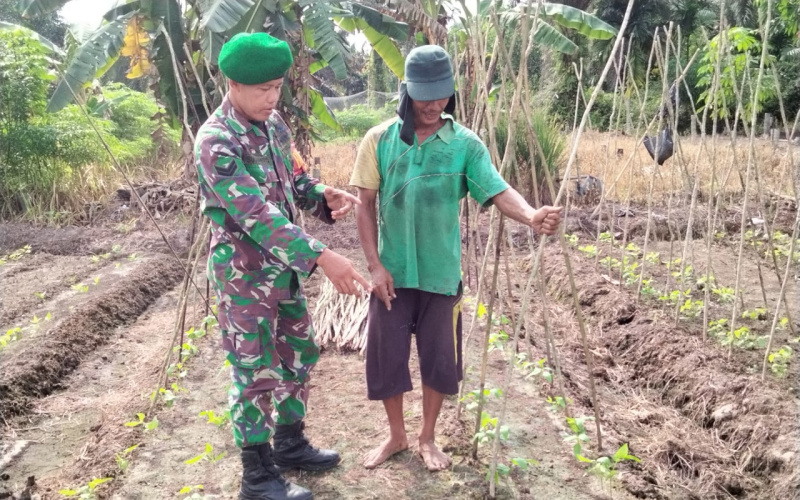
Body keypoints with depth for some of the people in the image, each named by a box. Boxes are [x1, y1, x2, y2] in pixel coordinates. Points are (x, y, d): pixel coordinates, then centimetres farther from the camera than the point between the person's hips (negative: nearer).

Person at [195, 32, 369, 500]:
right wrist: (321, 255, -36)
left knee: (300, 354, 18)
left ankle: (290, 442, 37)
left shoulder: (274, 123, 3)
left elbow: (295, 178, 13)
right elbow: (257, 214, -30)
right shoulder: (216, 141, -22)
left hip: (285, 268, 8)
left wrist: (324, 197, -10)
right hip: (245, 276, -8)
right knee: (257, 373, 2)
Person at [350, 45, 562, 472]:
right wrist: (375, 265, -8)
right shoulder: (380, 139, -5)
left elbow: (498, 191, -19)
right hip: (392, 272, 0)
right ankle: (396, 435, 33)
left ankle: (427, 438, 34)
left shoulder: (466, 144, -7)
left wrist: (532, 216, -40)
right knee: (387, 356, 10)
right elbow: (365, 204, -2)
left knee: (439, 358, 11)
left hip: (441, 273, 0)